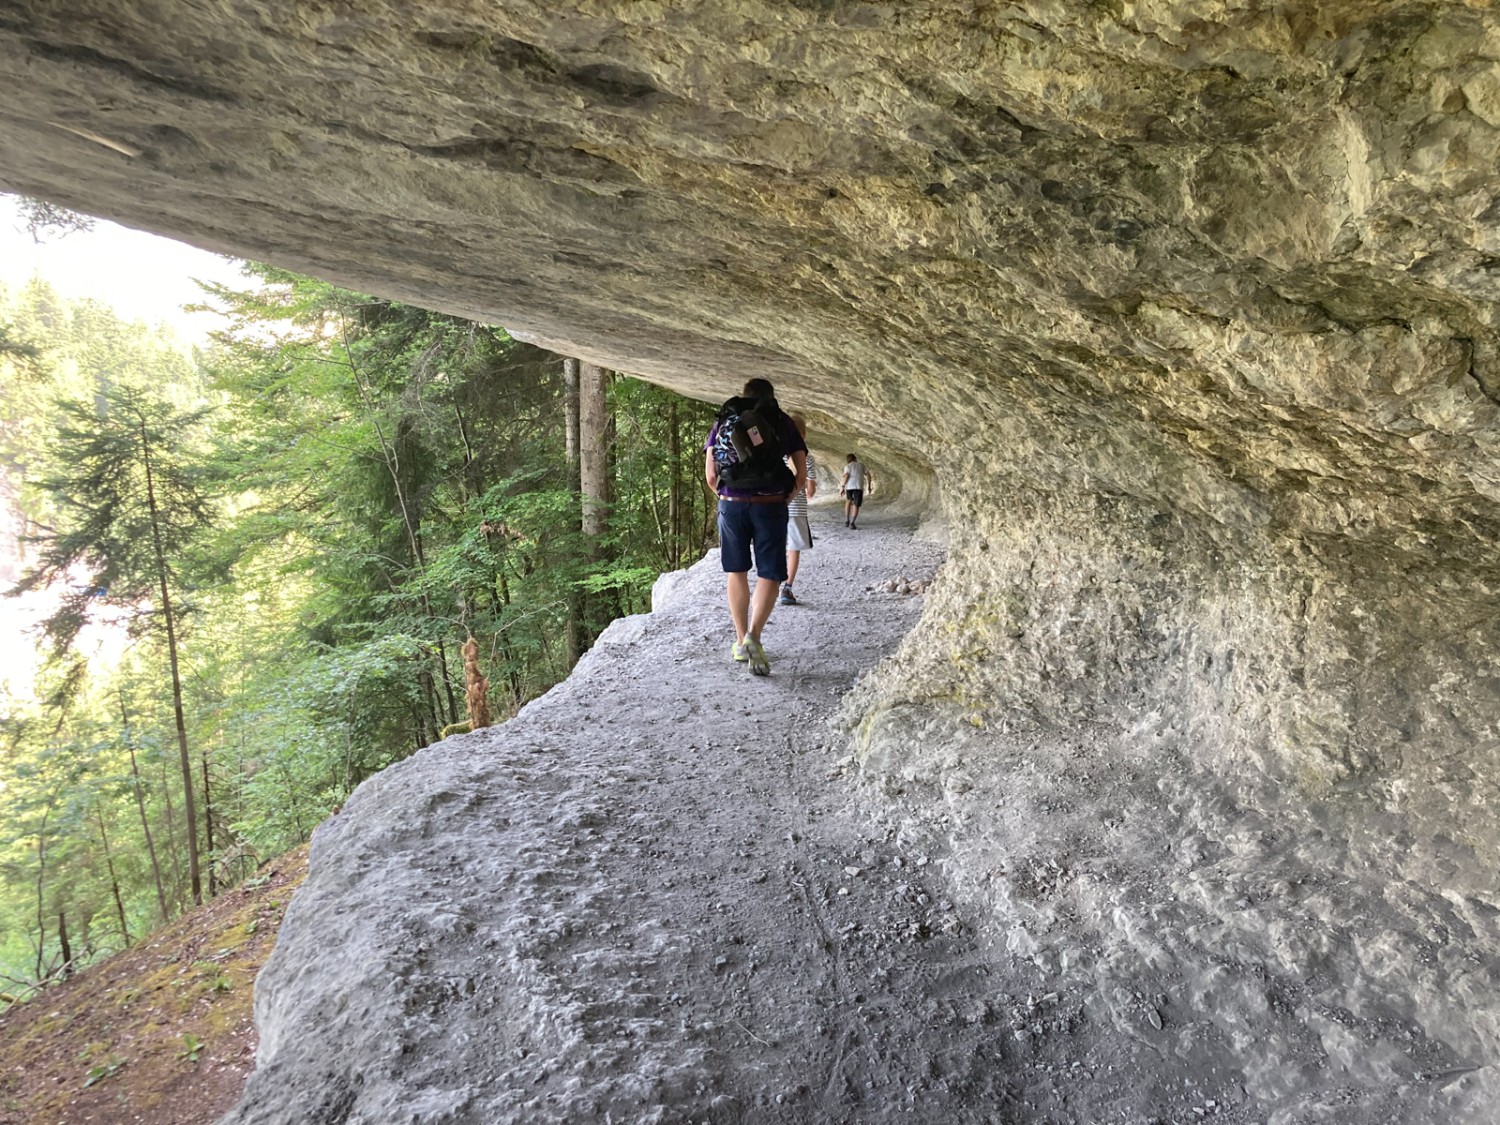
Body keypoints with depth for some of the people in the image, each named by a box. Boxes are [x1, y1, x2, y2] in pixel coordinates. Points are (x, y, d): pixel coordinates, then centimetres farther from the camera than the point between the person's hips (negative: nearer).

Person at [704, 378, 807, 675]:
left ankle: (741, 642, 19)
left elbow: (710, 475, 4)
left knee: (736, 572, 15)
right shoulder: (782, 422, 7)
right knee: (769, 574, 4)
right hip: (770, 505, -2)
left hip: (731, 505, 2)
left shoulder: (722, 422, 10)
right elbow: (802, 475, 2)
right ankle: (753, 635, -16)